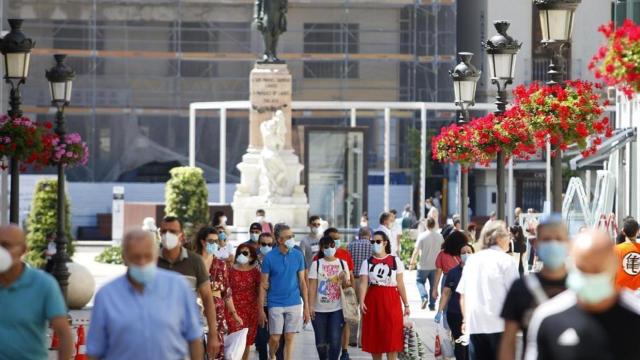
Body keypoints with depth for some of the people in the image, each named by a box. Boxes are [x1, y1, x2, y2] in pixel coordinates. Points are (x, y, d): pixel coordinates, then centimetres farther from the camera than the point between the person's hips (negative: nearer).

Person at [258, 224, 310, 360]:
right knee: (275, 339, 2)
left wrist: (306, 306, 4)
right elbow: (263, 285, -2)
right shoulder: (269, 257, -5)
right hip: (276, 304, -2)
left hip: (294, 303, 2)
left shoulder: (298, 255, 2)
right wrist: (261, 309, -5)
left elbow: (302, 281, 7)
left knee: (289, 339, 2)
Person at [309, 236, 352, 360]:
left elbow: (347, 286, 10)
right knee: (321, 341, 7)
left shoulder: (342, 264, 6)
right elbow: (312, 286, -2)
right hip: (319, 309, 0)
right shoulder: (316, 264, 1)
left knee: (335, 340, -10)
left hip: (337, 309, 0)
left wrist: (345, 280, -13)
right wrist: (310, 306, -8)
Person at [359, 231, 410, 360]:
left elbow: (400, 284, 4)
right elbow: (363, 284, -5)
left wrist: (406, 304, 1)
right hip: (373, 301, 1)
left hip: (391, 301, -1)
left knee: (391, 338, -5)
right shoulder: (367, 262, 5)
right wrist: (361, 302, -19)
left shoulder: (395, 261, 3)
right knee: (374, 336, 6)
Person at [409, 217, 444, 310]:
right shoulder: (440, 236, 1)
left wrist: (412, 263, -4)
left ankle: (424, 297, -10)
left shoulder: (422, 236, -11)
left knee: (420, 281, 13)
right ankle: (432, 305, 12)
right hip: (435, 265, 3)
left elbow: (416, 251, -12)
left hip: (424, 266, -3)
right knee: (433, 285, 11)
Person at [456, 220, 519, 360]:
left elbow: (462, 294, 13)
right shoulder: (506, 260, -5)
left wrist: (466, 319, 21)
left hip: (474, 324, 5)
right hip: (498, 324, -5)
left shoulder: (472, 259, 11)